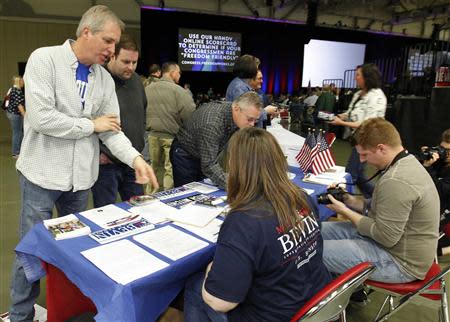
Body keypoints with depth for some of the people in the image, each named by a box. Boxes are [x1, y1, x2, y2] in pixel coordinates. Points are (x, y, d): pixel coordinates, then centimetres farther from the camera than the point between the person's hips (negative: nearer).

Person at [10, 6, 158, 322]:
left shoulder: (105, 79, 4)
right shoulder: (44, 59, -12)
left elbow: (112, 129, 0)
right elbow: (41, 118, -23)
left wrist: (135, 158, -16)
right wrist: (91, 124, -13)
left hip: (81, 176, 5)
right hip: (43, 172, -5)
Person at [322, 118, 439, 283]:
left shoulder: (396, 182, -29)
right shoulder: (408, 162, 4)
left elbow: (386, 237, -25)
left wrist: (346, 212, -15)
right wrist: (352, 201, 1)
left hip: (400, 261, -10)